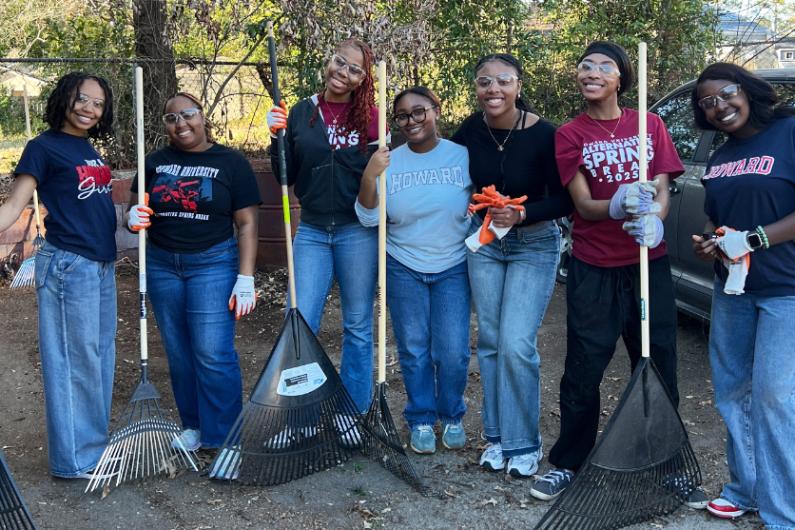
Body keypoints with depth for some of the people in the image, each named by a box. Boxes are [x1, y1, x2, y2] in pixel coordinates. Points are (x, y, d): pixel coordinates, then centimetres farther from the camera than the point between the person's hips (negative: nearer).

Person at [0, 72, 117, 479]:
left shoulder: (89, 149, 14)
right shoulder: (43, 147, -8)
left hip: (103, 265, 8)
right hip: (68, 265, -8)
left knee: (100, 357, 13)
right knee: (73, 360, -2)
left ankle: (94, 444, 25)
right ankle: (74, 459, 9)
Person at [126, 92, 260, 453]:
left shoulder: (231, 163, -2)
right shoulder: (155, 162, 8)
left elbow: (247, 224, -4)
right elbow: (135, 211, 15)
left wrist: (245, 279, -11)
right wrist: (134, 218, -11)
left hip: (213, 264, -4)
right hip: (162, 266, 4)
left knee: (213, 353, -9)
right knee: (179, 354, 10)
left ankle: (224, 437, 3)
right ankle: (193, 426, 24)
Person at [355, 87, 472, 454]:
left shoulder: (463, 156, -5)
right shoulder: (388, 161, -2)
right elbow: (369, 218, -7)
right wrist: (369, 177, -21)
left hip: (453, 268, -1)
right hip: (404, 269, 1)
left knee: (453, 351, -1)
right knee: (414, 350, 8)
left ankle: (452, 417, 22)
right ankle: (421, 421, 24)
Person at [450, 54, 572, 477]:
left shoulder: (544, 135, -19)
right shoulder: (471, 130, -8)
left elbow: (564, 201, -14)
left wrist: (522, 215, -26)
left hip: (534, 244, -4)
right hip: (484, 241, 4)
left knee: (517, 344, -11)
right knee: (490, 342, 9)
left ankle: (523, 443, 6)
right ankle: (497, 435, 23)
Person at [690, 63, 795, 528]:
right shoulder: (720, 158, 14)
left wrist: (755, 239, -21)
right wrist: (709, 245, 4)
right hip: (732, 287, 7)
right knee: (733, 391, 9)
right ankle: (745, 488, 24)